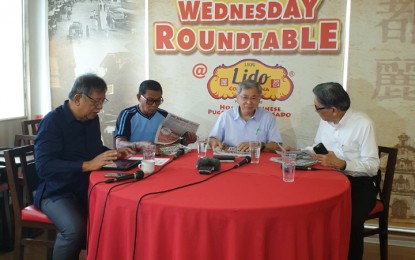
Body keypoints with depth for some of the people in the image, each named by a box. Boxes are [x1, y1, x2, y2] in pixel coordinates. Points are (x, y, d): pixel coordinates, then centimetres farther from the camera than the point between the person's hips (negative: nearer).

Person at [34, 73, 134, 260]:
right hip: (57, 192, -6)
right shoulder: (53, 121, -14)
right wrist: (88, 165, -32)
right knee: (75, 229, -33)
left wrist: (114, 153, 3)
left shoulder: (92, 119, 8)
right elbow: (44, 167, -25)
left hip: (88, 188, 6)